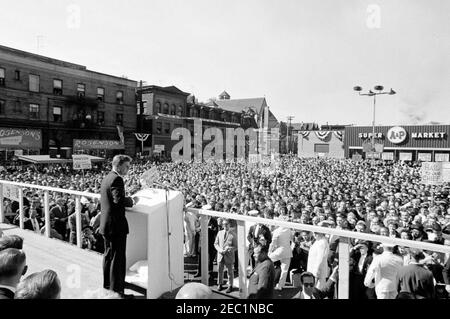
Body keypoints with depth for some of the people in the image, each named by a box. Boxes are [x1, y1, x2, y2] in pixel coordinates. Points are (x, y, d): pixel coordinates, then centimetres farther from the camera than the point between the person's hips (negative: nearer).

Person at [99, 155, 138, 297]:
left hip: (106, 224, 10)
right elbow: (119, 200, -28)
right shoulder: (116, 179, -18)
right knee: (118, 259, 0)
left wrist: (129, 200, 14)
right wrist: (132, 200, -12)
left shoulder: (106, 178, 12)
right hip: (116, 225, -10)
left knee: (108, 256, 21)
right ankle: (117, 291, 9)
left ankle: (107, 286, 35)